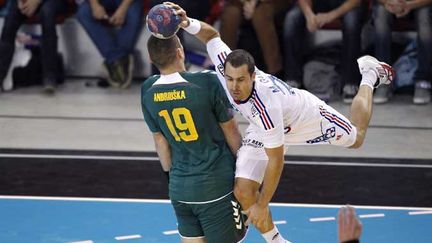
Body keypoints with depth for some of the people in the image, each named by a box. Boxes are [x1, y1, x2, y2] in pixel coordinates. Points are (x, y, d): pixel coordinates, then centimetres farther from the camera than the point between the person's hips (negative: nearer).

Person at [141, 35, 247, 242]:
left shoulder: (148, 91, -2)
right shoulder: (207, 83, -16)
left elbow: (160, 141, 8)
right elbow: (231, 132, -3)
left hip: (179, 187, 5)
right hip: (215, 186, -5)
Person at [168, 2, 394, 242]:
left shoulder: (265, 107, -49)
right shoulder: (226, 66, -36)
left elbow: (276, 160, -39)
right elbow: (212, 34, -16)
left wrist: (262, 205, -32)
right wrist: (188, 23, -37)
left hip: (306, 114, -4)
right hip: (263, 130, 4)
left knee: (356, 139, 25)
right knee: (243, 191, -14)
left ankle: (370, 75, 48)